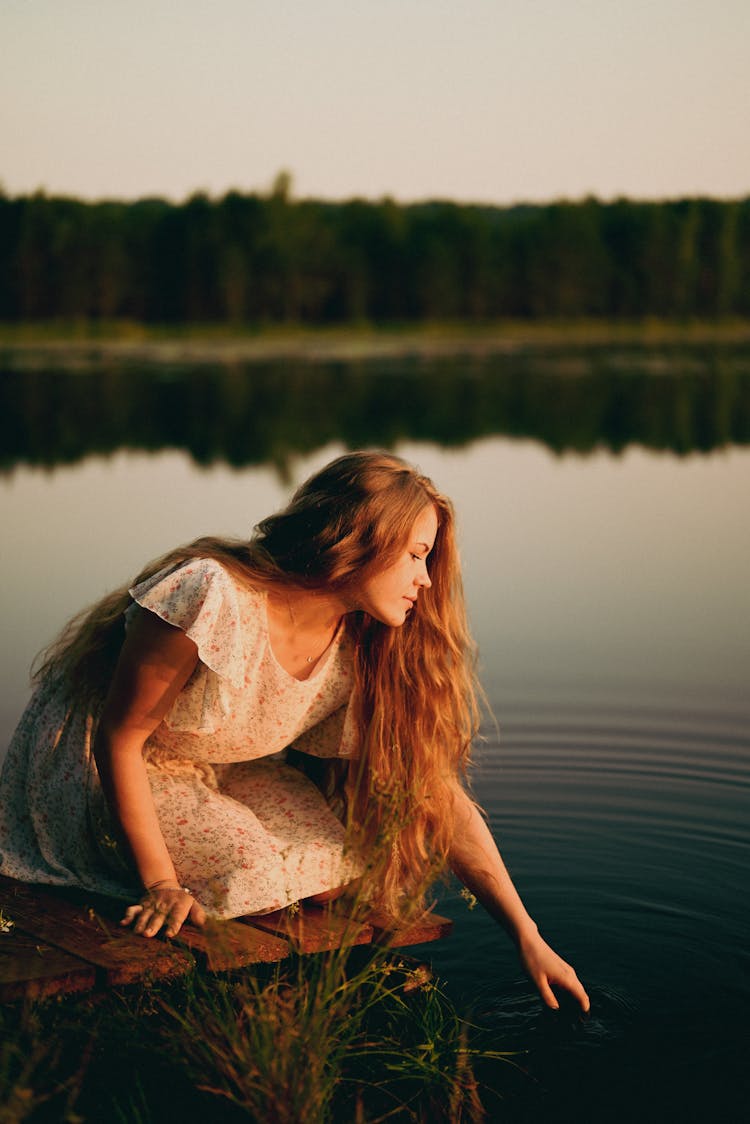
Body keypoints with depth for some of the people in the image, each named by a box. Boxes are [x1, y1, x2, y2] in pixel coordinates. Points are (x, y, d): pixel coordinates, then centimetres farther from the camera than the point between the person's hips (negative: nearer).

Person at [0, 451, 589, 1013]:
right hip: (93, 759, -6)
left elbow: (437, 792, -9)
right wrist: (160, 883, -25)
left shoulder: (366, 650, -13)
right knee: (245, 871, -29)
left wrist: (530, 940, -10)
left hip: (220, 772, 6)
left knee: (339, 862, -17)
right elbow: (121, 735, -24)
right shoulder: (215, 598, -32)